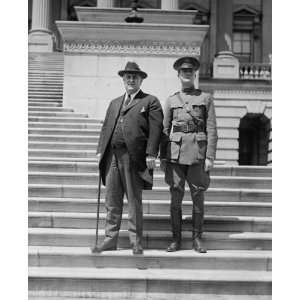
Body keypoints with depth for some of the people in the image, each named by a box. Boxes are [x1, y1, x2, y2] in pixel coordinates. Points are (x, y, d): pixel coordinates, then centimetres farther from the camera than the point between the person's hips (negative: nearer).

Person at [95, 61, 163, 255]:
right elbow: (106, 128, 21)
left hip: (134, 158, -5)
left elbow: (155, 130, -5)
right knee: (112, 202, 8)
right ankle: (110, 240, 16)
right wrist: (101, 150, 9)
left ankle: (136, 244, 9)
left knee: (134, 203, 1)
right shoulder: (114, 103, 23)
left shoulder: (150, 102, 5)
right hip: (112, 157, 5)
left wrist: (151, 154, -15)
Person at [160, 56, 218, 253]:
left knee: (198, 198, 3)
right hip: (175, 153, 1)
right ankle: (176, 239, 12)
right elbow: (165, 131, 12)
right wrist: (162, 157, 6)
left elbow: (212, 130, 1)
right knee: (175, 197, 2)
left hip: (197, 153, -1)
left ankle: (197, 239, 15)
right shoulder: (171, 101, 12)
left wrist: (210, 157, -7)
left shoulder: (206, 98, 6)